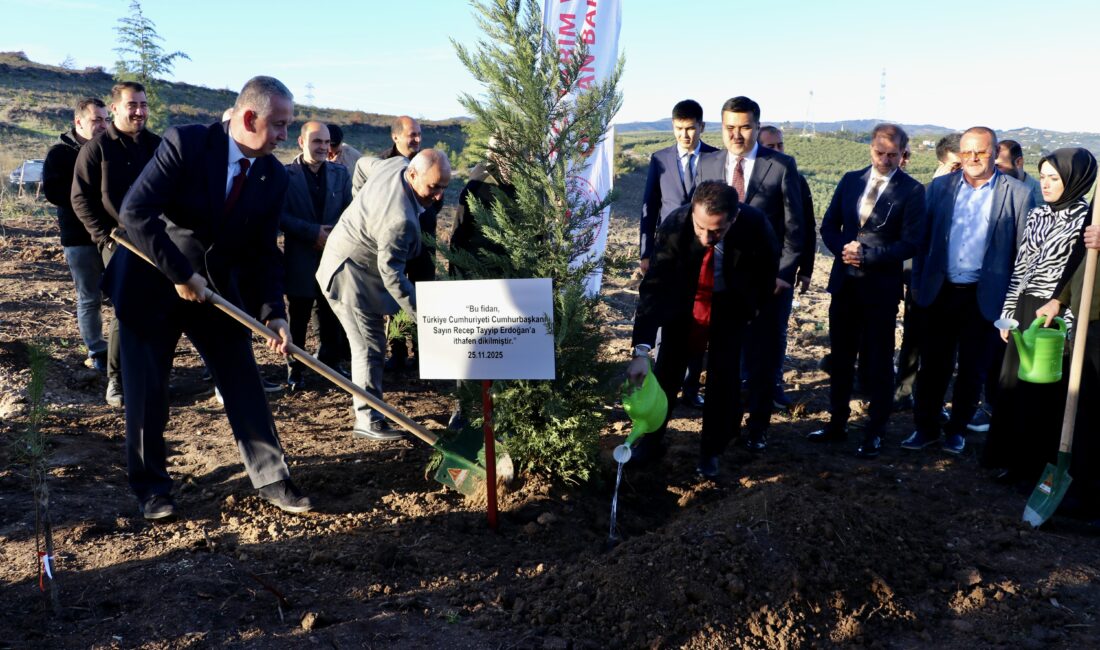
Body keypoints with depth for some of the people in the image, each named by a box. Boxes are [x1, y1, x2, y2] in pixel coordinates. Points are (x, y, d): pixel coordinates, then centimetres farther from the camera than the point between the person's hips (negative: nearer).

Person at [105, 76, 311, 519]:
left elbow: (264, 251, -3)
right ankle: (151, 486, 22)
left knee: (244, 383, 3)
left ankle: (271, 479, 14)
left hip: (218, 289, 4)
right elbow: (135, 213, -23)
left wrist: (273, 311, -15)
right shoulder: (185, 144, -19)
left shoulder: (274, 176, -5)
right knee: (147, 392, 5)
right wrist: (181, 274, -23)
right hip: (151, 286, -4)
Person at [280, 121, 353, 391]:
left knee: (332, 318, 8)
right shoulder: (285, 174, -2)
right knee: (298, 319, 7)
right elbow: (280, 216, -9)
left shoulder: (340, 173, 9)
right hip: (300, 260, -2)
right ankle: (295, 371, 19)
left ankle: (331, 366, 21)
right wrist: (313, 232, -18)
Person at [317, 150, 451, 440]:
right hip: (352, 276, -11)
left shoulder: (395, 163, -8)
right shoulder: (400, 220, -35)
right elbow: (392, 274, -32)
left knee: (367, 346, 19)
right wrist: (422, 313, -31)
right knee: (369, 348, -7)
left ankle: (366, 405, 32)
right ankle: (368, 420, 0)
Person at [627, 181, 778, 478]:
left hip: (731, 305, 0)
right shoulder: (674, 225, -32)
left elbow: (769, 263, -7)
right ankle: (652, 441, 21)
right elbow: (653, 286, -35)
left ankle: (711, 451, 17)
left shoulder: (755, 224, -30)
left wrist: (756, 303, 3)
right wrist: (641, 350, -43)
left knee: (723, 376, -1)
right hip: (683, 301, 0)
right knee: (667, 369, 3)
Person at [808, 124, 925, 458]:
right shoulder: (850, 180, 8)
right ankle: (837, 422, 25)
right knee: (841, 356, 12)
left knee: (877, 361, 5)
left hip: (881, 286, -4)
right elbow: (829, 225, 9)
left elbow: (911, 242, -11)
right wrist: (843, 249, -10)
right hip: (844, 281, 4)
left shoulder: (912, 190, -6)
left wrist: (867, 254, -18)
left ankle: (875, 432, 18)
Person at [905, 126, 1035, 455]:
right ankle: (926, 428, 20)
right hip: (941, 291, 2)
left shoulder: (1017, 194, -2)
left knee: (972, 368, 10)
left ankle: (957, 429, 25)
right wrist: (918, 283, 3)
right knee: (932, 364, 7)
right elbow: (924, 239, 7)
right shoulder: (940, 187, 4)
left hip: (984, 297, -1)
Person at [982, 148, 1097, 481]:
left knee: (1045, 387, 2)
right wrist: (1008, 313, 11)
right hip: (1025, 309, 6)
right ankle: (1006, 452, 27)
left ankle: (1034, 463, 15)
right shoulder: (1037, 215, 10)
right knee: (1013, 380, 13)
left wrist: (1057, 304, -20)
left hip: (1059, 314, -6)